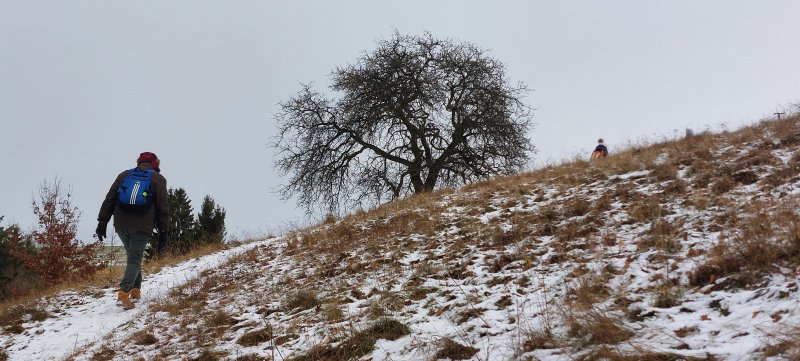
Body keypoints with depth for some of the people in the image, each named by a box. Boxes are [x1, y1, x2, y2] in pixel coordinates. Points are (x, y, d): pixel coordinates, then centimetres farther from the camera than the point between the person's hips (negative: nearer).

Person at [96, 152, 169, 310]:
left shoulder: (124, 175, 15)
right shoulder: (158, 179, 6)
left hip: (121, 225, 3)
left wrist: (102, 221, 10)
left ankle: (135, 288, 16)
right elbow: (163, 208, 3)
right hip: (142, 226, -3)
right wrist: (163, 234, 4)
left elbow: (109, 200, 10)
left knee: (133, 255, 21)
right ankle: (123, 292, -20)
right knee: (135, 259, -2)